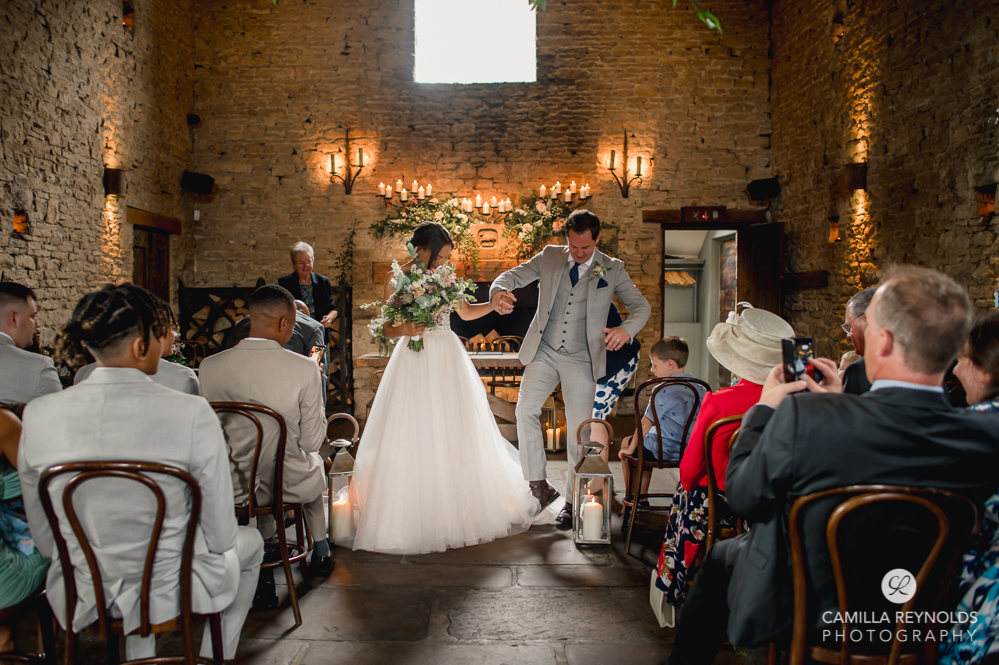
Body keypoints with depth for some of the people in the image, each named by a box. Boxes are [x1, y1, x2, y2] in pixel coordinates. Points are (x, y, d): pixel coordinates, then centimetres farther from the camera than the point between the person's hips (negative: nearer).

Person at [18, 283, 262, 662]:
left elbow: (45, 541, 0)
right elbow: (220, 536, -15)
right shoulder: (192, 414, -23)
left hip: (83, 601, 4)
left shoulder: (38, 415, -11)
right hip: (175, 592, -3)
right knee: (249, 543, 30)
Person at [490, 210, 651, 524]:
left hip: (582, 359, -2)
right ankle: (539, 486, -1)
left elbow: (641, 305, 1)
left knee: (578, 428, -1)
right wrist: (497, 292, -22)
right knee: (525, 409, -14)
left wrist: (626, 329, -22)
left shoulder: (612, 269, 0)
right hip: (544, 353, 2)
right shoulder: (549, 256, 3)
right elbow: (513, 275, 3)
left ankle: (573, 499, 16)